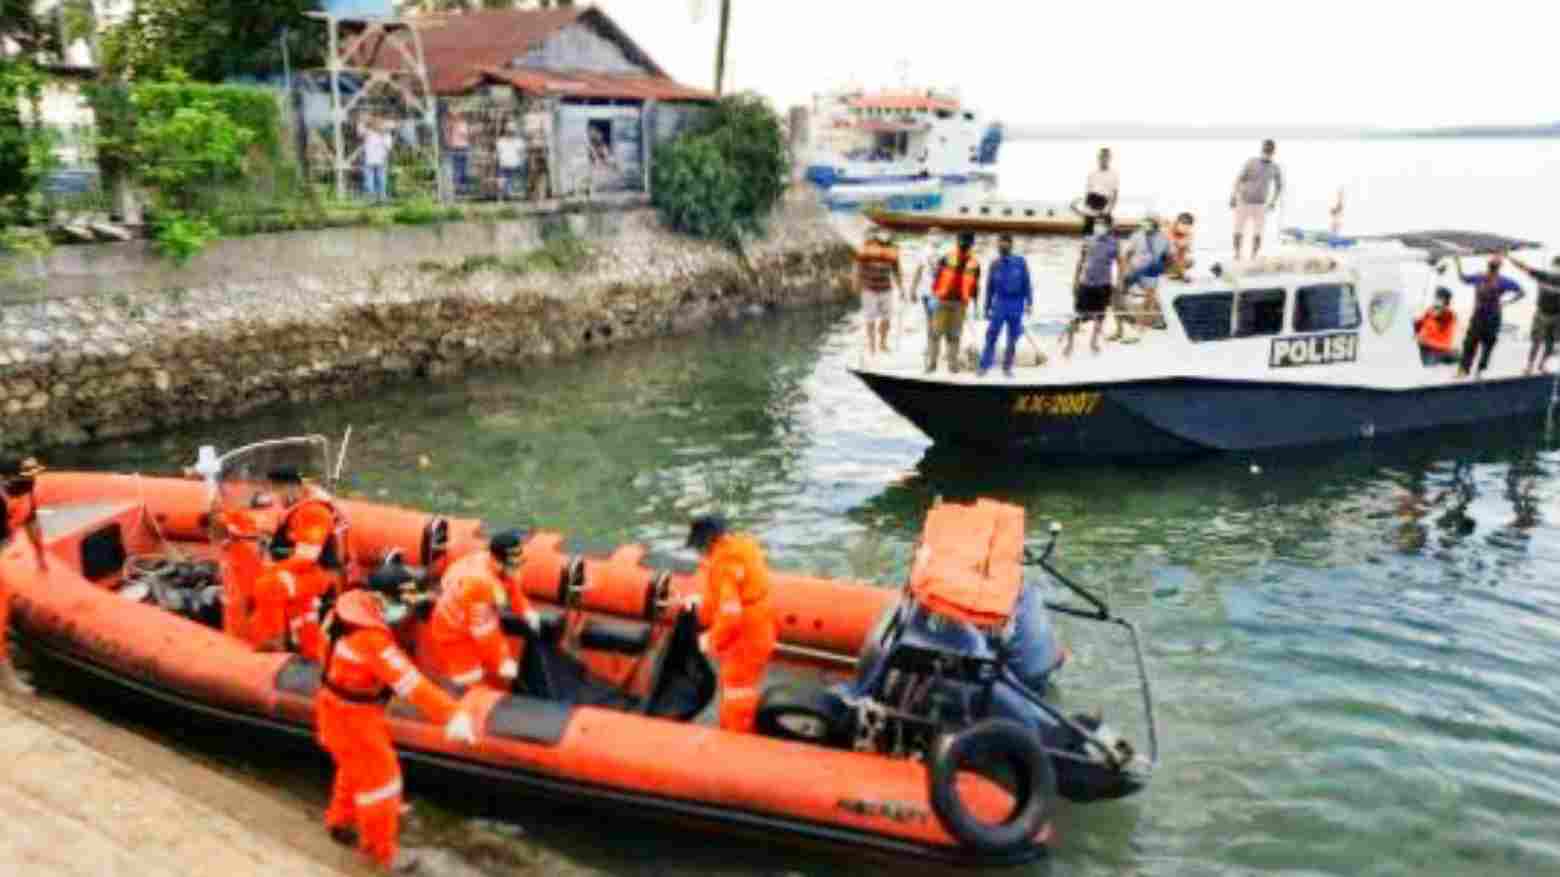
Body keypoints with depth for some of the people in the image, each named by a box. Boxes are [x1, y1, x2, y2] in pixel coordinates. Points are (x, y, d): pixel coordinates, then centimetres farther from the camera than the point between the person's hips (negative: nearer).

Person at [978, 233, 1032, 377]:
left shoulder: (1020, 262, 1)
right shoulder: (995, 264, 5)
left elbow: (1027, 284, 1)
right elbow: (990, 287, 10)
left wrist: (1029, 303, -8)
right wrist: (987, 307, 9)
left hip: (1016, 305, 0)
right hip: (999, 304, 0)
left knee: (1012, 339, 5)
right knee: (991, 336, -9)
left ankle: (1007, 367, 15)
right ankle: (984, 366, -7)